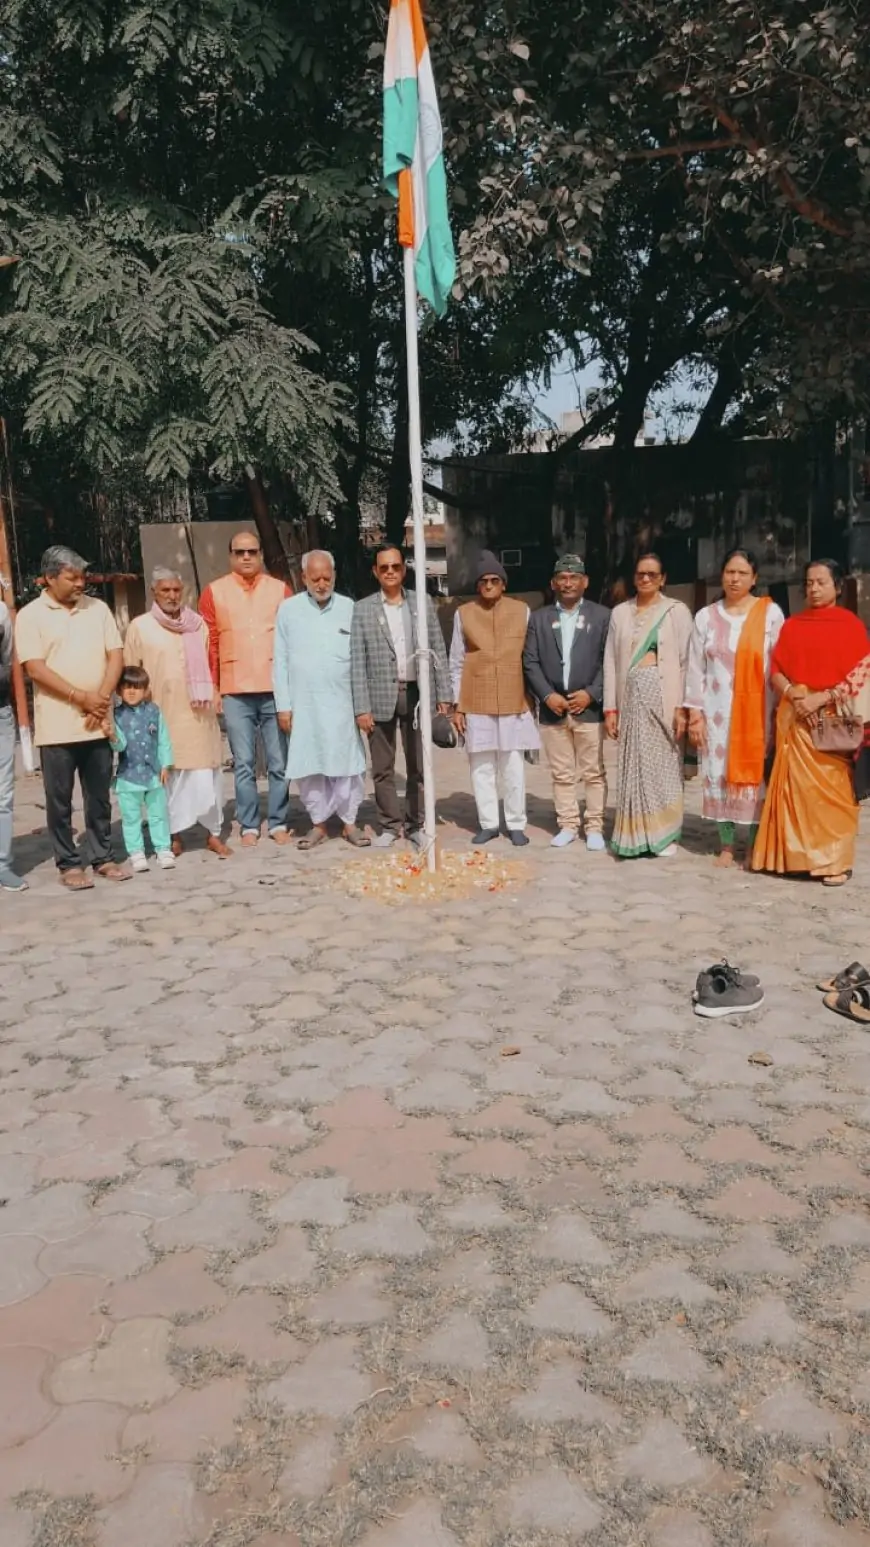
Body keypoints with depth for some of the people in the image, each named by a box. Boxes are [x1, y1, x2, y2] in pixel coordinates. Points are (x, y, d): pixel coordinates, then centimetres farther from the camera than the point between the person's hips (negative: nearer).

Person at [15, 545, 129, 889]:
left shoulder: (98, 608, 9)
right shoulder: (30, 615, -2)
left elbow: (116, 655, 5)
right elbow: (35, 668, -10)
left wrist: (101, 698, -9)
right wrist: (81, 697, -15)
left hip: (97, 724, 3)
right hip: (57, 726, -3)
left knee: (99, 796, 10)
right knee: (59, 800, 3)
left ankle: (102, 857, 20)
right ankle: (68, 864, 12)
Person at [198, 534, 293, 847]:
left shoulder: (280, 589, 7)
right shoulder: (214, 592, 6)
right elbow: (209, 643, 5)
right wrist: (212, 687, 1)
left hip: (276, 689, 0)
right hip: (235, 692, 0)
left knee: (279, 762, 4)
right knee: (244, 763, 4)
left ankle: (278, 822, 14)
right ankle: (248, 825, 12)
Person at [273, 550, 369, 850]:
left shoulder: (350, 609, 3)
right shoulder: (288, 610, 4)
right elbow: (280, 661, 4)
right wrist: (283, 705, 0)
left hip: (342, 703, 0)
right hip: (303, 705, 1)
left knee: (348, 764, 2)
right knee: (308, 767, 5)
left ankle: (349, 821, 15)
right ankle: (318, 823, 18)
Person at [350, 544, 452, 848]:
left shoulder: (424, 603, 6)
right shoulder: (362, 609, 1)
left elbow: (438, 652, 7)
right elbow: (357, 662, -1)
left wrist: (443, 695, 2)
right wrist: (361, 707, -7)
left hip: (417, 694, 1)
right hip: (381, 697, -1)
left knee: (418, 766, 8)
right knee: (382, 768, 6)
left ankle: (415, 824, 19)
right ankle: (390, 824, 18)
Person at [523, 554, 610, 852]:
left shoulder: (601, 616, 4)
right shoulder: (539, 618, 10)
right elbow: (530, 662, 4)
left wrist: (591, 693, -11)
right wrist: (547, 696, -7)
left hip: (589, 708, -2)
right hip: (553, 709, 2)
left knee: (593, 772, 2)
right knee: (561, 774, 7)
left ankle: (595, 827, 10)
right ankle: (567, 825, 16)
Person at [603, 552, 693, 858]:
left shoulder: (677, 611, 2)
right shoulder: (620, 612, 10)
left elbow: (686, 661, -3)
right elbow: (611, 661, 8)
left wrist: (682, 706, -10)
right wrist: (610, 707, 2)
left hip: (664, 695, -2)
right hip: (632, 695, 2)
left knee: (664, 764, 2)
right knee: (633, 765, 3)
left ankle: (664, 834, 12)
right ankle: (635, 833, 11)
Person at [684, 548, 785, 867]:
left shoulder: (770, 613, 0)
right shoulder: (706, 616, 6)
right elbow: (695, 668, 6)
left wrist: (779, 712, -6)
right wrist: (694, 714, 0)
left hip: (756, 710, -2)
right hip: (716, 710, 2)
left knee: (754, 774, -2)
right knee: (718, 775, 3)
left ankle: (754, 845, 9)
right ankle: (726, 845, 14)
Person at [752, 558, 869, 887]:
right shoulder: (792, 625, 13)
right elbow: (775, 670, 10)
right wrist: (791, 692, -11)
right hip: (794, 718, 4)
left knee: (832, 789, -5)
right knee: (795, 787, 3)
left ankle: (836, 861, 0)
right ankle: (798, 856, 11)